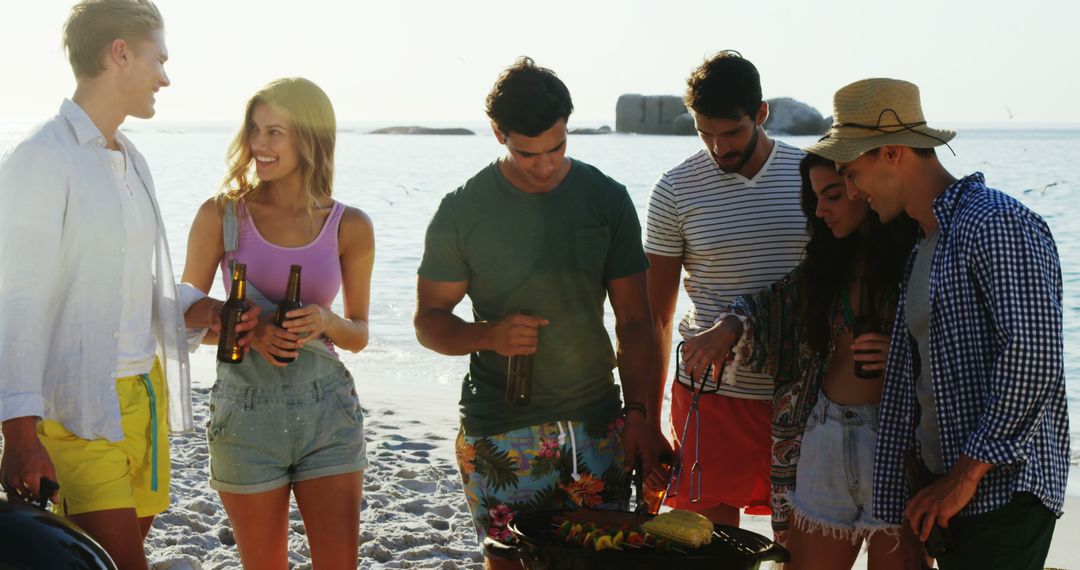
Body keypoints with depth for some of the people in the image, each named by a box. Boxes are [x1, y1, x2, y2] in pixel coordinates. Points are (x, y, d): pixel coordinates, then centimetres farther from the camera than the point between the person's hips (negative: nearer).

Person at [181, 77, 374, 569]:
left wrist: (325, 322, -13)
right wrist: (248, 331, -15)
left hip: (327, 411, 1)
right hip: (246, 413, -1)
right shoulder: (221, 214, -3)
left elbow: (358, 335, 9)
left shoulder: (350, 227, 0)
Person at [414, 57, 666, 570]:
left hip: (595, 427, 2)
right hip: (500, 433, -2)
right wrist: (490, 335, -18)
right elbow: (429, 320, 2)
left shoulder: (608, 200, 2)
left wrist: (640, 413, -4)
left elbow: (633, 321, 5)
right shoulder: (462, 211, -3)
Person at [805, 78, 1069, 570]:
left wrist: (966, 474, -19)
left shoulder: (995, 224, -13)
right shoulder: (924, 244, 19)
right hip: (952, 491, 9)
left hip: (1003, 489, -9)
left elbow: (1032, 355, -22)